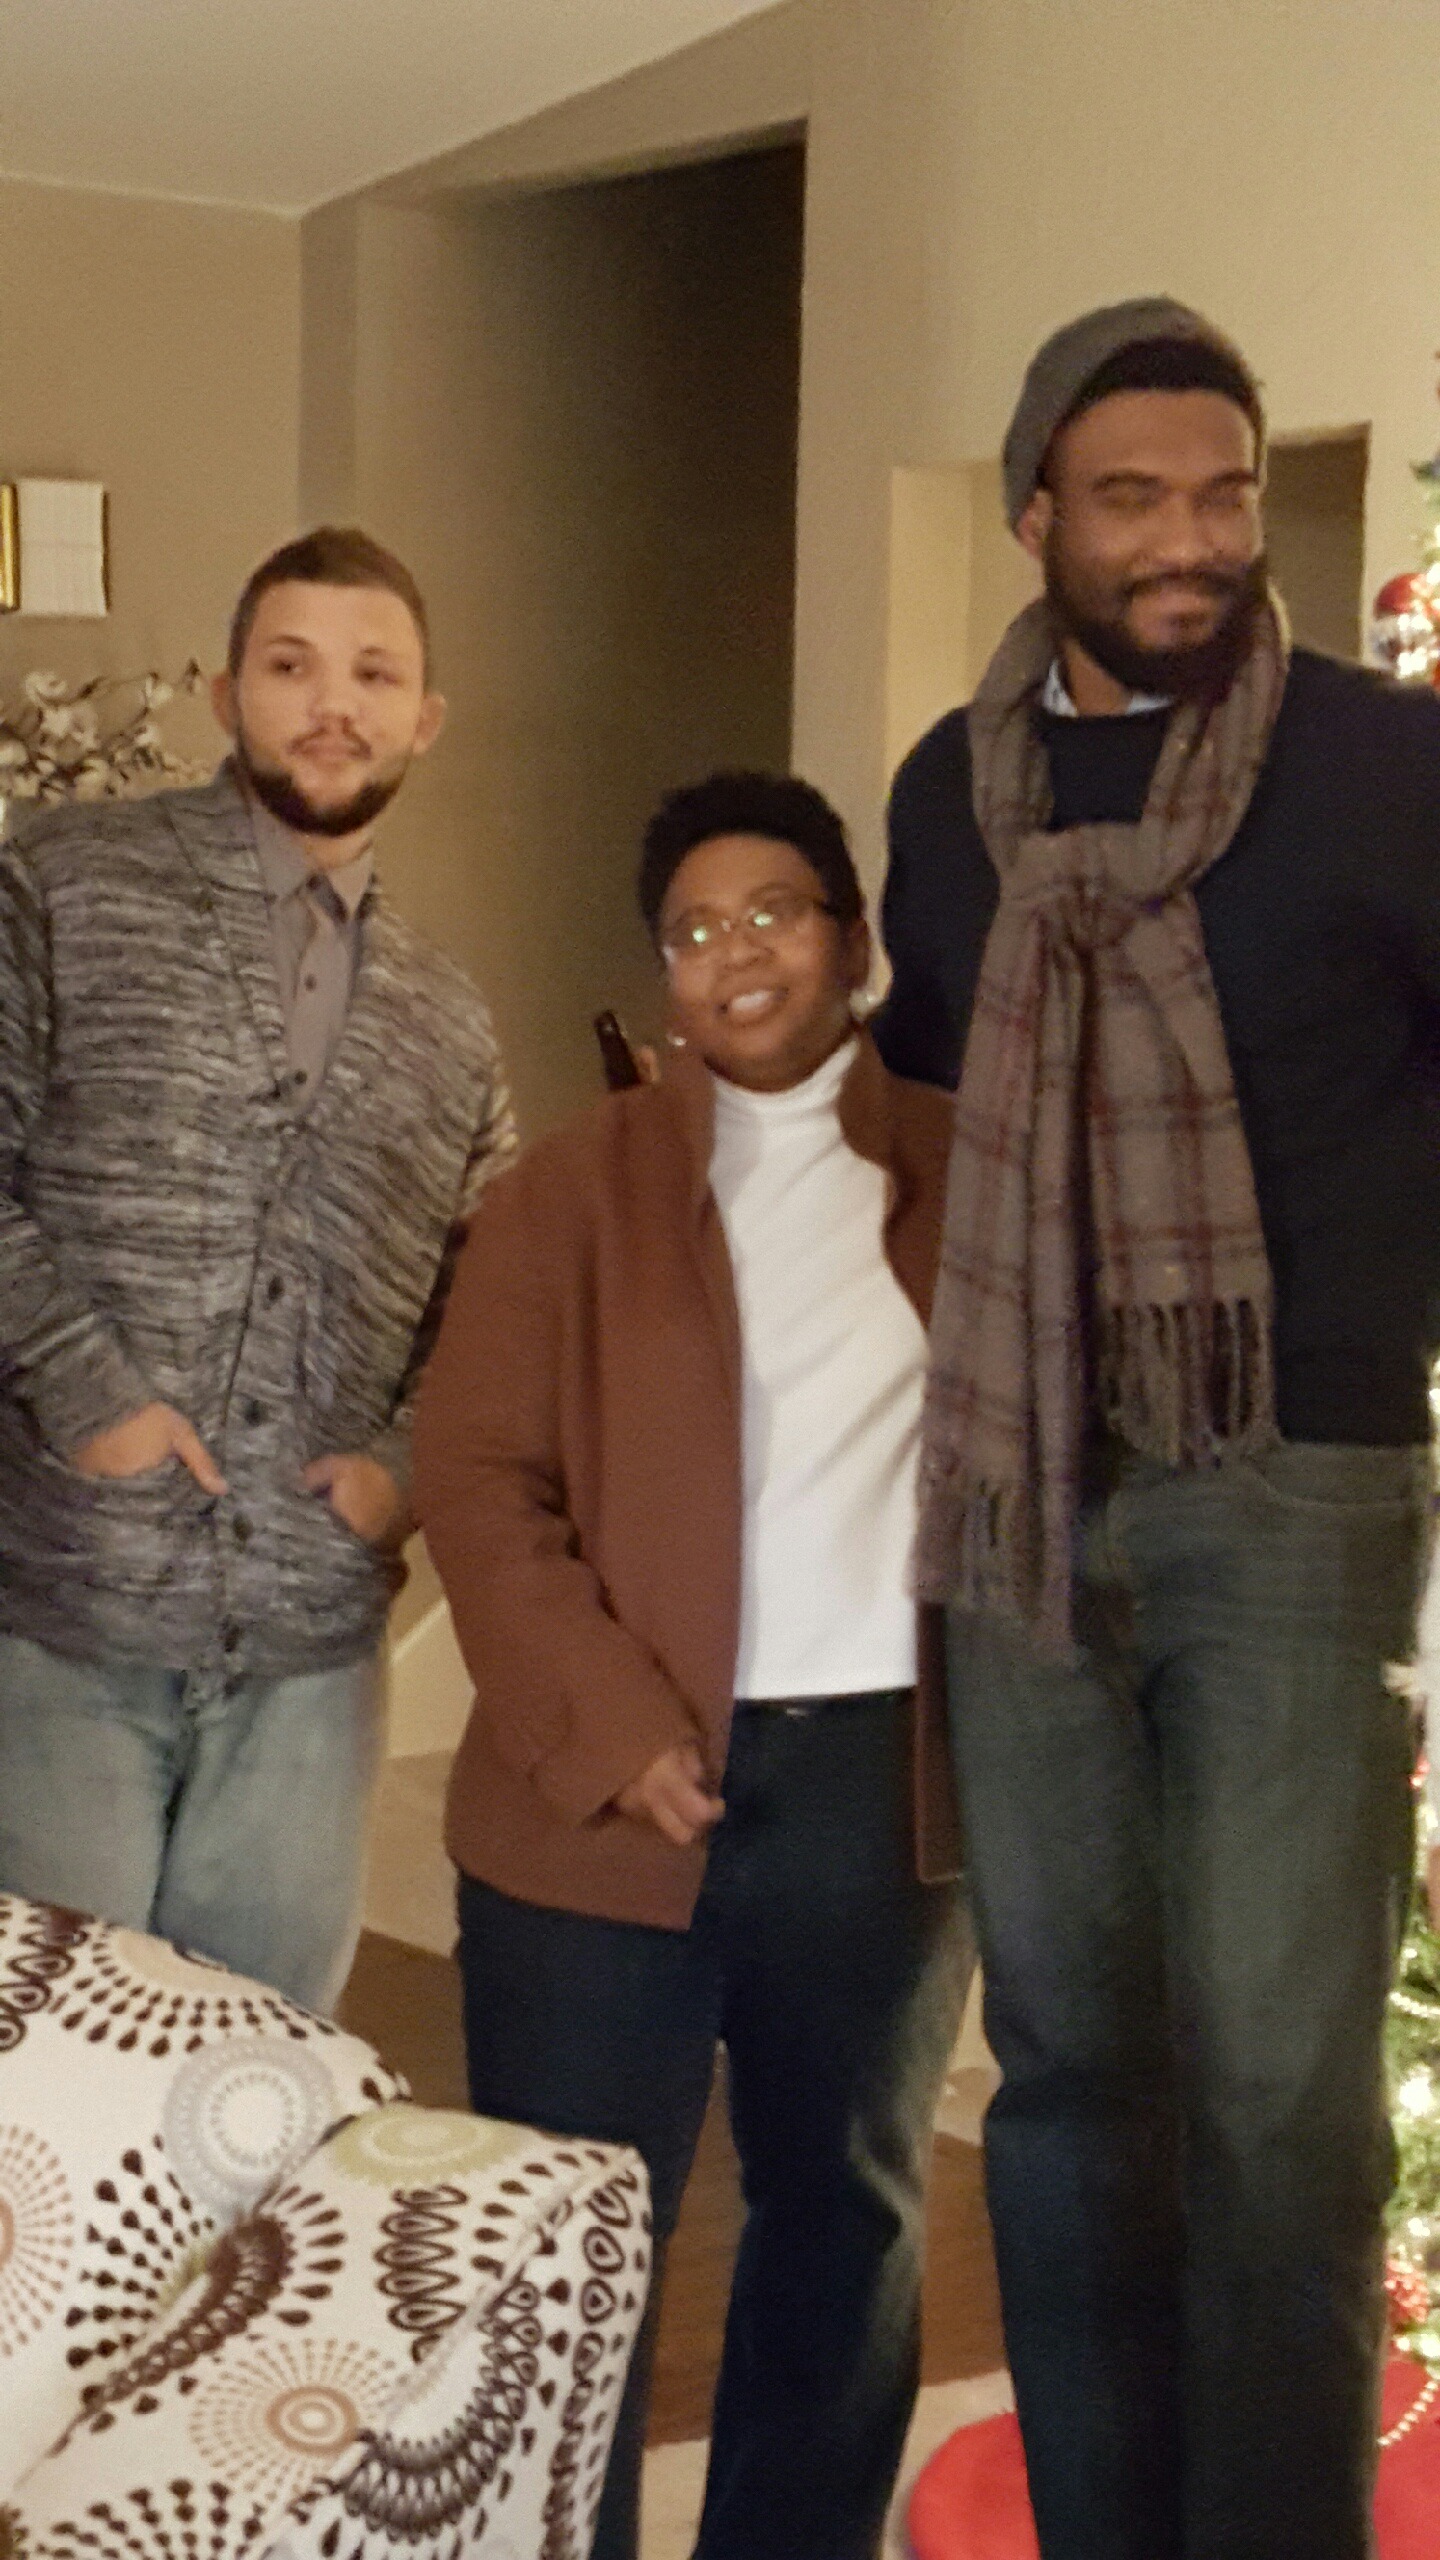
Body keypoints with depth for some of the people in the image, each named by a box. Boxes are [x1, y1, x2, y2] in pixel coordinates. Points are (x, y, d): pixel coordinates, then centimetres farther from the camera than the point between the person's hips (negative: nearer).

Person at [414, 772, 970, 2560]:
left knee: (850, 2212, 17)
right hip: (630, 1795, -3)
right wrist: (609, 1730, -15)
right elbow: (474, 1476, -5)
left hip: (885, 1784, 3)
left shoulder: (963, 1172, 6)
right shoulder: (572, 1186, 0)